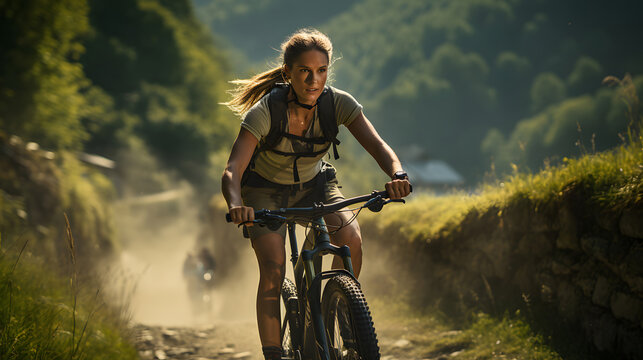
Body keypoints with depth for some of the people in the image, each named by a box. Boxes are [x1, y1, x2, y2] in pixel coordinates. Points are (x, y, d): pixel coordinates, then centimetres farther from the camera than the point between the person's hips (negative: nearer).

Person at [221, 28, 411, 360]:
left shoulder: (337, 103, -22)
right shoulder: (265, 111, -30)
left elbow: (376, 145, -30)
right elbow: (232, 172, -37)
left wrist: (398, 175, -52)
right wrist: (236, 206, -59)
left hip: (314, 185, 3)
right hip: (266, 190, -2)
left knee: (351, 238, -24)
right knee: (273, 268, -23)